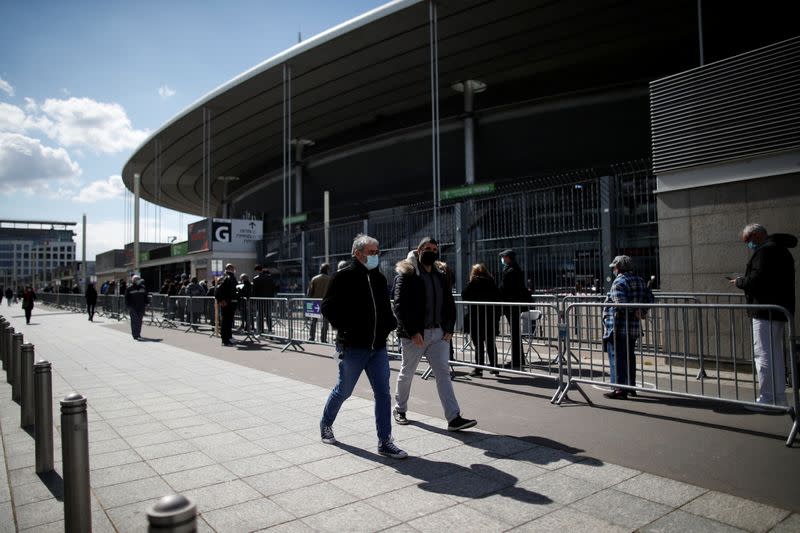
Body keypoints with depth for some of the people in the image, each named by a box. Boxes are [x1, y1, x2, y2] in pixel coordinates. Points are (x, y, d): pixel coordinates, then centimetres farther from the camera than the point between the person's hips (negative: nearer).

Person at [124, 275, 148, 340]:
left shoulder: (143, 287, 9)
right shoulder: (129, 288, -3)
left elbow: (145, 297, 16)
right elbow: (126, 298, -2)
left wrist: (145, 304, 10)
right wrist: (128, 307, -7)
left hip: (141, 308, 4)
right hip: (133, 307, -4)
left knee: (139, 321, 9)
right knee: (134, 321, -7)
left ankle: (138, 334, 20)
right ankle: (135, 335, -5)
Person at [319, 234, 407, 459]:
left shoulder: (379, 278, 12)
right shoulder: (344, 277, -8)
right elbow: (328, 307, -9)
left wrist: (390, 324, 5)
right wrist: (345, 328, -15)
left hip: (378, 347, 6)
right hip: (353, 347, -5)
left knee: (383, 393, 3)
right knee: (343, 390, 10)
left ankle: (385, 442, 11)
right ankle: (326, 424, 37)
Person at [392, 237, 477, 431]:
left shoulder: (440, 276, 13)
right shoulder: (407, 274, -7)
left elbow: (449, 304, 16)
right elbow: (400, 305, -15)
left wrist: (449, 328, 3)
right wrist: (412, 331, -19)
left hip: (439, 333, 5)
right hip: (414, 334, -4)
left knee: (443, 373, -2)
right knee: (407, 373, 11)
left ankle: (454, 418, -4)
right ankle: (400, 409, 32)